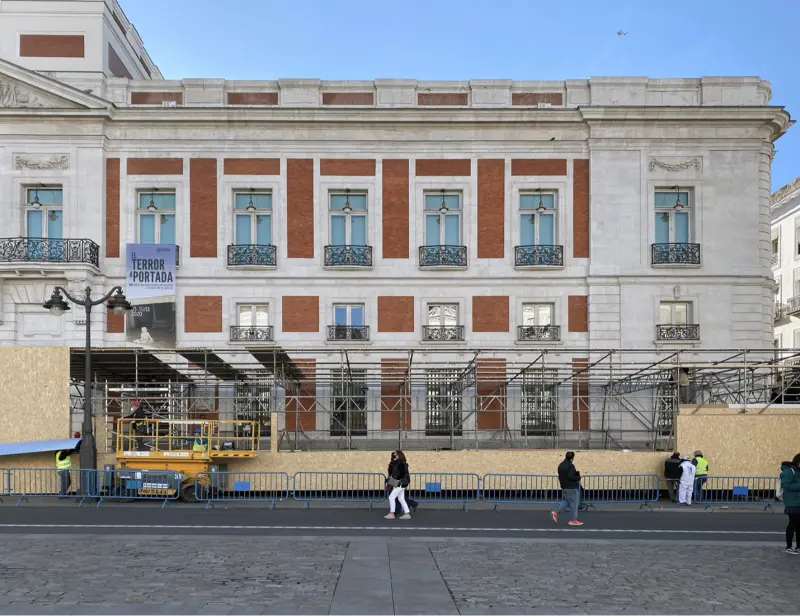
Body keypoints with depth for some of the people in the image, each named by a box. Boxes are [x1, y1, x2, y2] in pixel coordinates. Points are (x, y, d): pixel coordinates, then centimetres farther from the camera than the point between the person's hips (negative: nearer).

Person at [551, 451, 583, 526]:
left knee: (566, 501, 20)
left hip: (564, 487, 9)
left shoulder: (561, 465, 10)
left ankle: (556, 512, 10)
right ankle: (573, 520, 5)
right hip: (571, 487, -9)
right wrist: (578, 477, -11)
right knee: (573, 503, 1)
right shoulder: (570, 466, -18)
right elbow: (570, 477, -25)